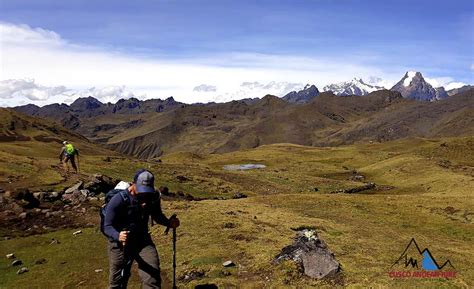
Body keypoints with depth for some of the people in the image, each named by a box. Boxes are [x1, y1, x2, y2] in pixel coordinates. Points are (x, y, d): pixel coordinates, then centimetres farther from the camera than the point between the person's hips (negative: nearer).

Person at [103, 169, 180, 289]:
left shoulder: (153, 197, -11)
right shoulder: (119, 199, -23)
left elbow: (157, 216, 7)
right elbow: (107, 226, -22)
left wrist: (169, 223, -13)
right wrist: (118, 236, -43)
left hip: (143, 240, 2)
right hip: (120, 244, -2)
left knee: (152, 275, -12)